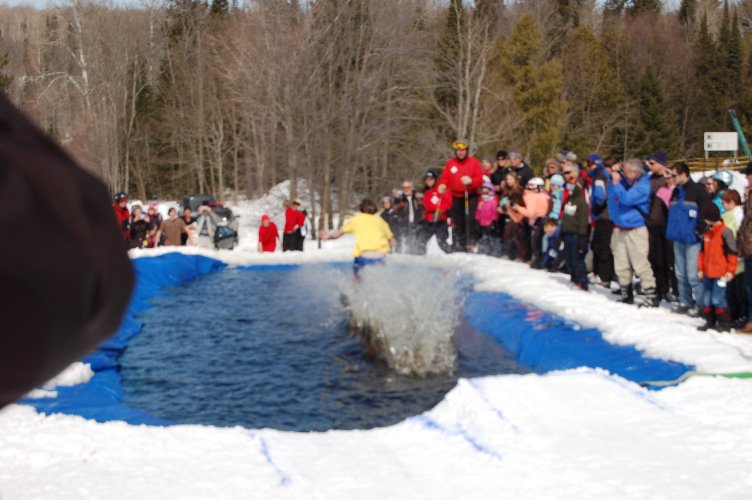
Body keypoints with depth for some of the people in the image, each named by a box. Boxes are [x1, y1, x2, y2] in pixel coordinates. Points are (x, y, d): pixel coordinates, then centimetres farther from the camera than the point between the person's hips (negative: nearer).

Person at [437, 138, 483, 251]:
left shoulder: (474, 162, 1)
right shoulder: (450, 163, 9)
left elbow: (480, 179, -3)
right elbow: (445, 177, 9)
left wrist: (471, 181, -23)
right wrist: (442, 185, -12)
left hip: (470, 196, -3)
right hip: (456, 197, 3)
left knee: (470, 219, -16)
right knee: (457, 221, 5)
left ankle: (471, 241, -14)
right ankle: (458, 244, 12)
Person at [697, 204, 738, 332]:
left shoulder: (725, 232, -10)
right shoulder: (707, 233, 14)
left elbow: (732, 253, -10)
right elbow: (702, 252, 21)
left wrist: (730, 271, -11)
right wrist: (700, 268, 17)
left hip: (720, 274, -8)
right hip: (707, 273, 8)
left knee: (717, 299, -10)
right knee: (707, 299, 11)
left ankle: (724, 323, -2)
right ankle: (710, 321, 20)